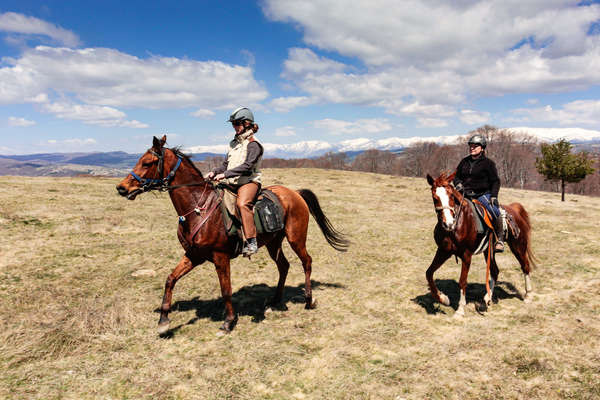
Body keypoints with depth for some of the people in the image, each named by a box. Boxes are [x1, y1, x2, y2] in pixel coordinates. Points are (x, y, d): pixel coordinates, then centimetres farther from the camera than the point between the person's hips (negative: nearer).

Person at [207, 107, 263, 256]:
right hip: (232, 183, 9)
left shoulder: (253, 144, -7)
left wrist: (225, 174, -24)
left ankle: (251, 242, -34)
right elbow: (226, 164, 22)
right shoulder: (234, 142, 20)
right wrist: (215, 172, 3)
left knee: (242, 203, -35)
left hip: (249, 181, -9)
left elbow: (247, 166, -20)